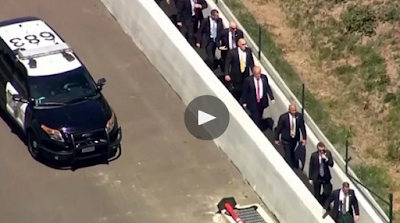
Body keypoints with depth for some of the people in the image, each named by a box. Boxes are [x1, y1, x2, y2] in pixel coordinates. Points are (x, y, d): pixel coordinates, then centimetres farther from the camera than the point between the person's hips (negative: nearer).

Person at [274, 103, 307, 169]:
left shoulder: (299, 116, -12)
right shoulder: (283, 117, -20)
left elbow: (302, 127, -2)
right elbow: (278, 128, -9)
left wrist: (304, 138, -3)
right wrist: (276, 139, -1)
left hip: (295, 139, 3)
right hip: (286, 139, -3)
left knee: (292, 154, 18)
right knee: (288, 155, -3)